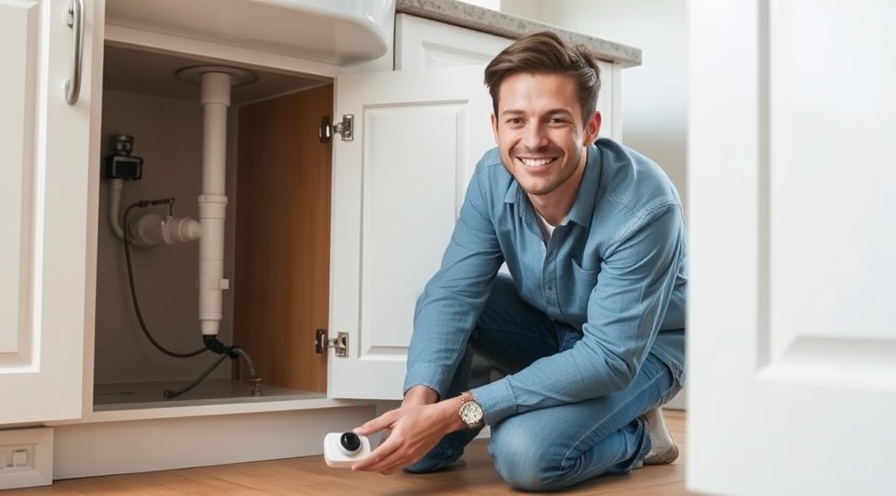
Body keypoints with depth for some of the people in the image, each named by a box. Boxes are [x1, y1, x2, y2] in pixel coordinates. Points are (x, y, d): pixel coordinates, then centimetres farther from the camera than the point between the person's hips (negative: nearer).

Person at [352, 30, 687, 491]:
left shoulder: (644, 206, -34)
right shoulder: (493, 177, -18)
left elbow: (611, 356, -36)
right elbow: (452, 292, -21)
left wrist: (457, 410, -41)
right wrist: (419, 399, -42)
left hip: (639, 351, -5)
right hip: (550, 329, 5)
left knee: (525, 453, -29)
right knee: (442, 299, -19)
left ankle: (637, 435, -1)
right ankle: (430, 442, -2)